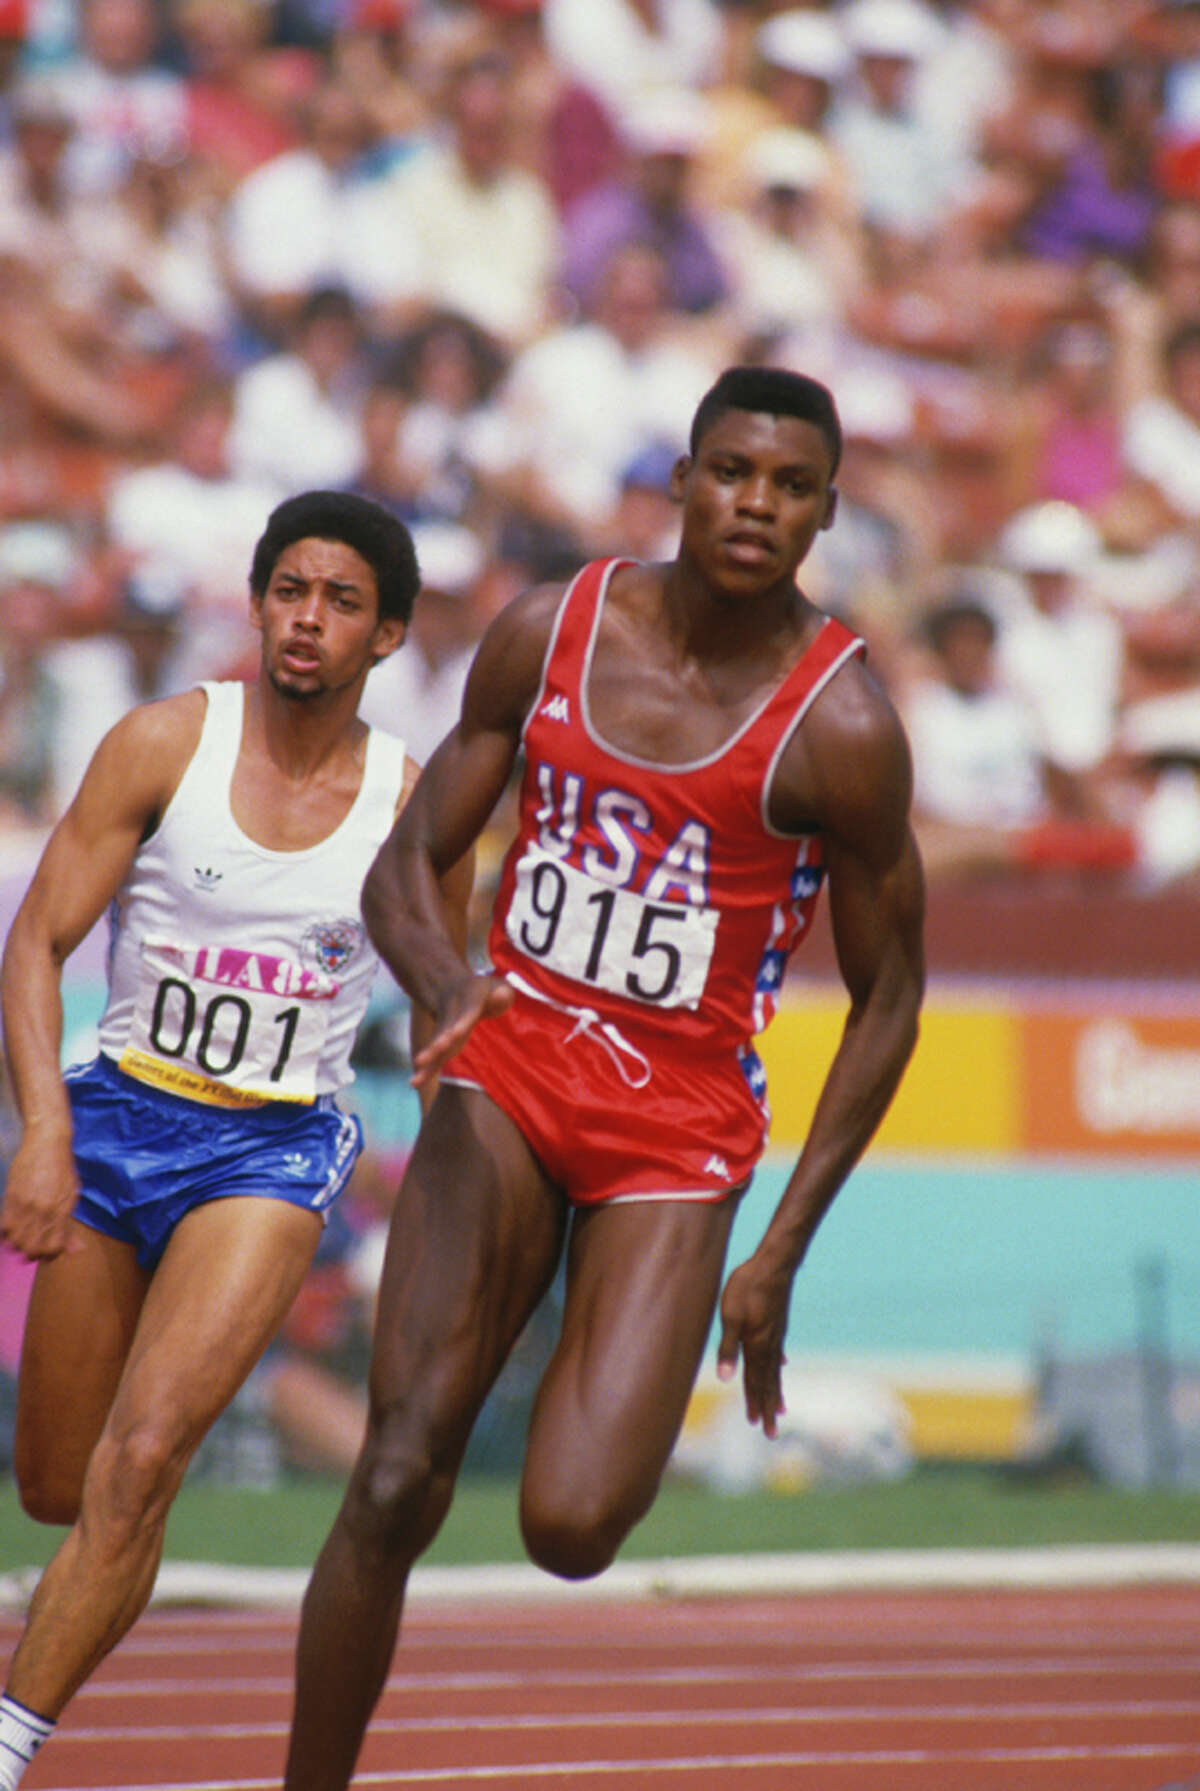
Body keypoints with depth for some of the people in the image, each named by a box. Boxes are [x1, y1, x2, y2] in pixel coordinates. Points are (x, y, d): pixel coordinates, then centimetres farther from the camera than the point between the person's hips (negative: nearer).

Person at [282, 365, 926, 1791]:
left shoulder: (839, 727, -11)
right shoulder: (549, 633, -1)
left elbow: (886, 1001, -1)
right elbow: (407, 862, 6)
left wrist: (781, 1253, -3)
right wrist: (443, 984, -18)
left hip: (678, 1129, -2)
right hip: (509, 1077, 2)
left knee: (571, 1531, -13)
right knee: (397, 1486, -11)